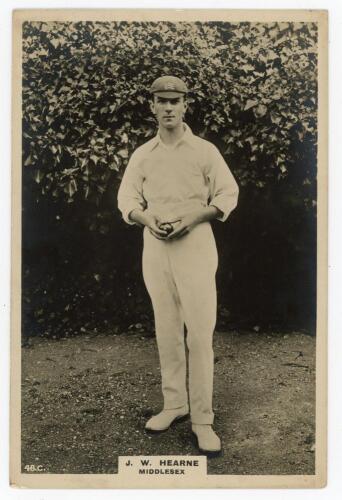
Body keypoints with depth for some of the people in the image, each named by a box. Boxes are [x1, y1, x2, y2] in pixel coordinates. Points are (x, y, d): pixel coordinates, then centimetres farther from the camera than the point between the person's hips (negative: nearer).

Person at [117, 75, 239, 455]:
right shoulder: (142, 155, 10)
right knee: (166, 330, 10)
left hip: (195, 243, -3)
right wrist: (147, 218, -10)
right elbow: (127, 198, 11)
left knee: (200, 332, -8)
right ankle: (174, 404, 23)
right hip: (155, 246, 4)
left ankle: (202, 419, -1)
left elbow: (228, 194, 1)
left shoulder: (204, 150, 1)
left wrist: (192, 218, -14)